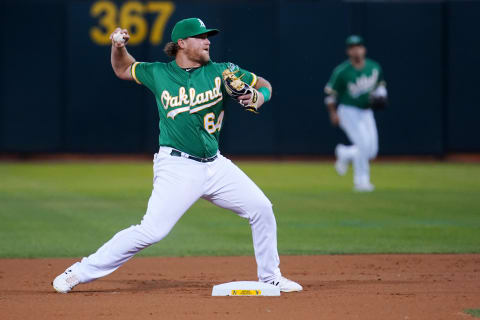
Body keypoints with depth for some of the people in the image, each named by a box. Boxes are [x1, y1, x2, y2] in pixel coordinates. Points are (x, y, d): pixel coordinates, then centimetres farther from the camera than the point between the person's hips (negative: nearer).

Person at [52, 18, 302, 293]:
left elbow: (264, 84, 11)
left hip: (215, 165, 4)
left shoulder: (220, 72, 4)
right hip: (177, 167, -4)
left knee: (261, 208, -1)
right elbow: (123, 70, 20)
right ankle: (80, 272, -8)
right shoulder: (158, 74, 2)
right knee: (152, 231, -16)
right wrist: (118, 47, 0)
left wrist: (259, 97, -11)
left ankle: (270, 277, 18)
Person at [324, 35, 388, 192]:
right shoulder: (342, 71, -14)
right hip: (348, 111, -6)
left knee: (371, 151, 1)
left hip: (366, 112, 6)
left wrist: (380, 95, -4)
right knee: (363, 143, -18)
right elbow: (330, 92, -6)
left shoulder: (374, 67, 1)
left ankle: (344, 153, 30)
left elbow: (380, 85, 17)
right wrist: (333, 113, -9)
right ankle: (361, 180, -3)